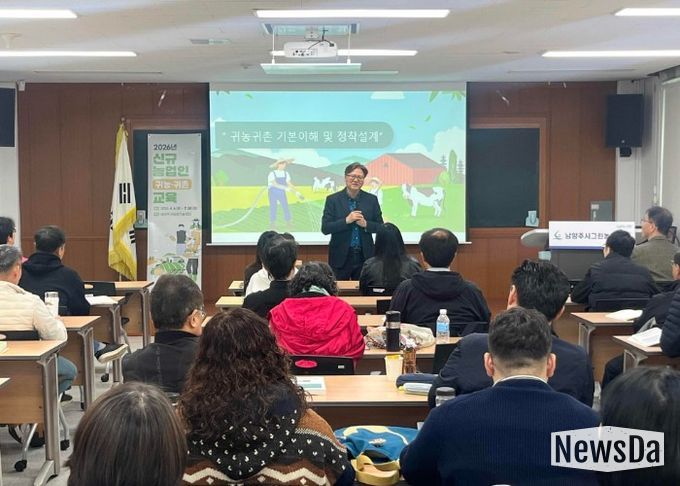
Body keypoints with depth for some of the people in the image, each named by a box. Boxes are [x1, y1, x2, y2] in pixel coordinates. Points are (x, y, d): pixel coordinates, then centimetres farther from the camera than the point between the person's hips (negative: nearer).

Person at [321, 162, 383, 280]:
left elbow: (380, 226, 6)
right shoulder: (332, 199, -2)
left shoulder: (372, 200, 4)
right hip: (341, 257, -1)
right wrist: (346, 220, -19)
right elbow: (325, 228, -7)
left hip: (365, 257, 2)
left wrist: (365, 224, -13)